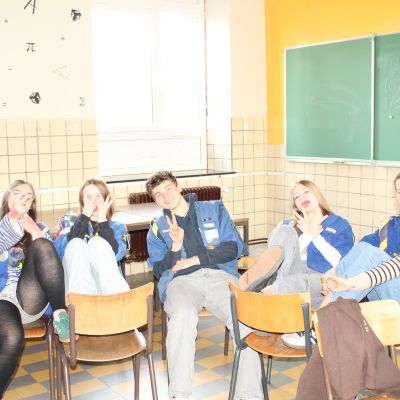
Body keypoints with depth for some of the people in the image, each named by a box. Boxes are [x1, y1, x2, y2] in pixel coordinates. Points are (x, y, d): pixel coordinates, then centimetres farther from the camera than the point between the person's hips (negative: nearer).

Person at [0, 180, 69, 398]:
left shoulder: (38, 228, 23)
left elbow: (52, 261, 10)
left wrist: (36, 235, -6)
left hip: (30, 298, 2)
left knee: (41, 245, -26)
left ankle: (60, 314, -31)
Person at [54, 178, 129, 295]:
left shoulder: (117, 227, 19)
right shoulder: (70, 221, 20)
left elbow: (115, 254, -6)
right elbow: (60, 250, -4)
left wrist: (102, 220, -7)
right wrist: (84, 216, -5)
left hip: (106, 286, 0)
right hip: (77, 284, 0)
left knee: (97, 241, -23)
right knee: (76, 243, -23)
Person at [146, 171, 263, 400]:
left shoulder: (214, 210, 19)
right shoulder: (158, 228, 22)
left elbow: (233, 248, 8)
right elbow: (159, 271, 13)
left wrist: (194, 259, 0)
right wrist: (176, 245, -5)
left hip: (221, 275, 0)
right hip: (182, 280, 0)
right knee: (183, 315, -37)